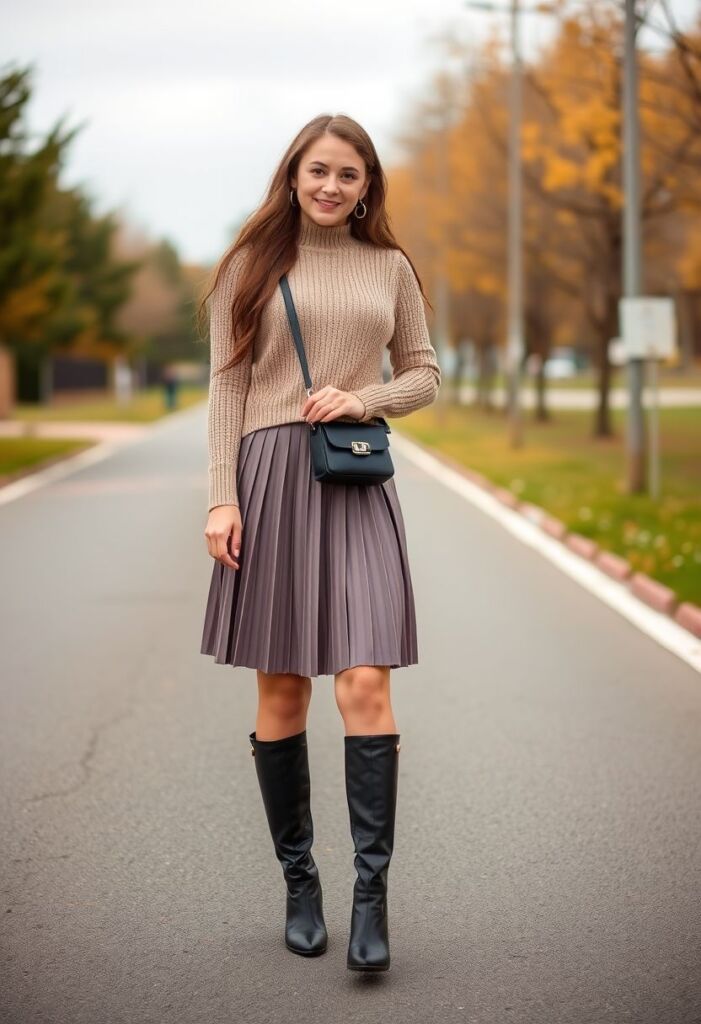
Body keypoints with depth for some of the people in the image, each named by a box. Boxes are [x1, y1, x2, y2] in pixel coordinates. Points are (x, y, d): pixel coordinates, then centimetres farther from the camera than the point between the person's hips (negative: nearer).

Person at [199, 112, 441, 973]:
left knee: (366, 683, -11)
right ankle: (299, 880, 17)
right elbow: (227, 386, 3)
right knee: (281, 691, 4)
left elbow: (424, 376, 15)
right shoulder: (251, 264, 7)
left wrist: (362, 399, -6)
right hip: (273, 473, -1)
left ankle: (371, 892, -5)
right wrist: (221, 498, -6)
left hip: (359, 482, 1)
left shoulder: (390, 267, 12)